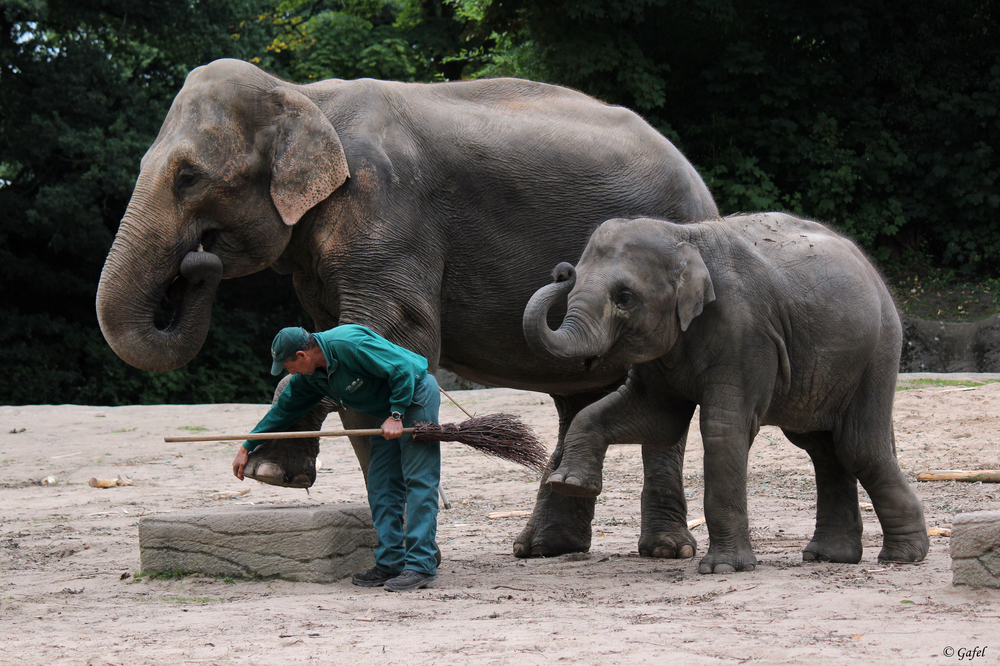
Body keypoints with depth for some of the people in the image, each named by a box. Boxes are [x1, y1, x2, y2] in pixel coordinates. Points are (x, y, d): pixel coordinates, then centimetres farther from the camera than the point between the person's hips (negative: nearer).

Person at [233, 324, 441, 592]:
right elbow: (284, 408, 16)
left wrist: (396, 415, -22)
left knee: (419, 482, -12)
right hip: (390, 410, 9)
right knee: (381, 488, 5)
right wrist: (247, 447, 19)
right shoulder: (310, 375, 3)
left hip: (416, 396, -9)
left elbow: (403, 369, -25)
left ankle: (422, 567, -16)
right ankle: (390, 564, 8)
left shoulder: (349, 344, -26)